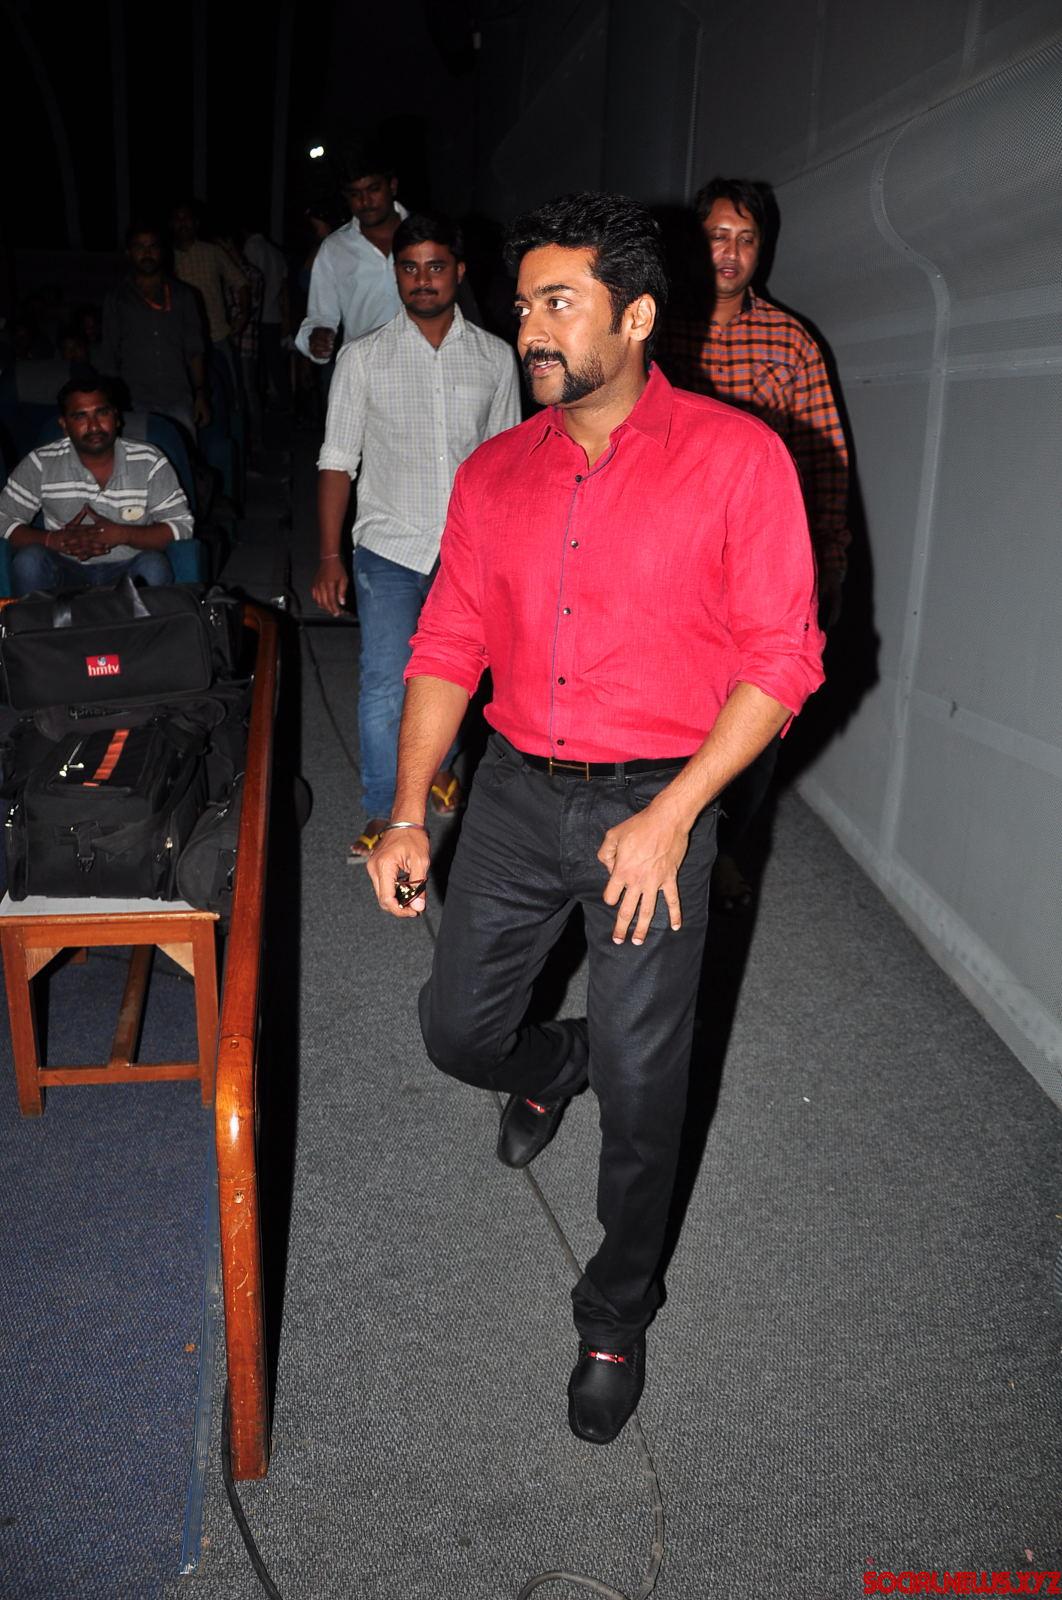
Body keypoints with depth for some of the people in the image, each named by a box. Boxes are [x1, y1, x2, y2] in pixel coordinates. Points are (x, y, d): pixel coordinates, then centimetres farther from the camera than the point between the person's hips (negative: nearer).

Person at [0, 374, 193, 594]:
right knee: (28, 560, -28)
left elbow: (182, 525, -9)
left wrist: (121, 535, -23)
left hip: (129, 569, -1)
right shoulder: (41, 463, -4)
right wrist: (55, 540, -21)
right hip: (66, 570, 1)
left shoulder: (149, 462, -7)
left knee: (154, 565, -32)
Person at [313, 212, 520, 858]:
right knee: (385, 683, -7)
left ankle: (438, 762, 41)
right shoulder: (363, 358, -1)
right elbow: (337, 462, -1)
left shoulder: (495, 358, 4)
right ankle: (385, 815, 7)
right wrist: (330, 556, -6)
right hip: (390, 548, -2)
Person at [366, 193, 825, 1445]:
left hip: (655, 800, -4)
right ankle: (551, 1064, 48)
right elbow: (449, 647, 8)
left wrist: (669, 816, -16)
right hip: (517, 789, 4)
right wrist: (407, 814, -1)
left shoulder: (737, 458, -8)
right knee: (457, 1032, 9)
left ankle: (616, 1317, 30)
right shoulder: (495, 474, 6)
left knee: (639, 1094, 3)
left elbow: (781, 659, -9)